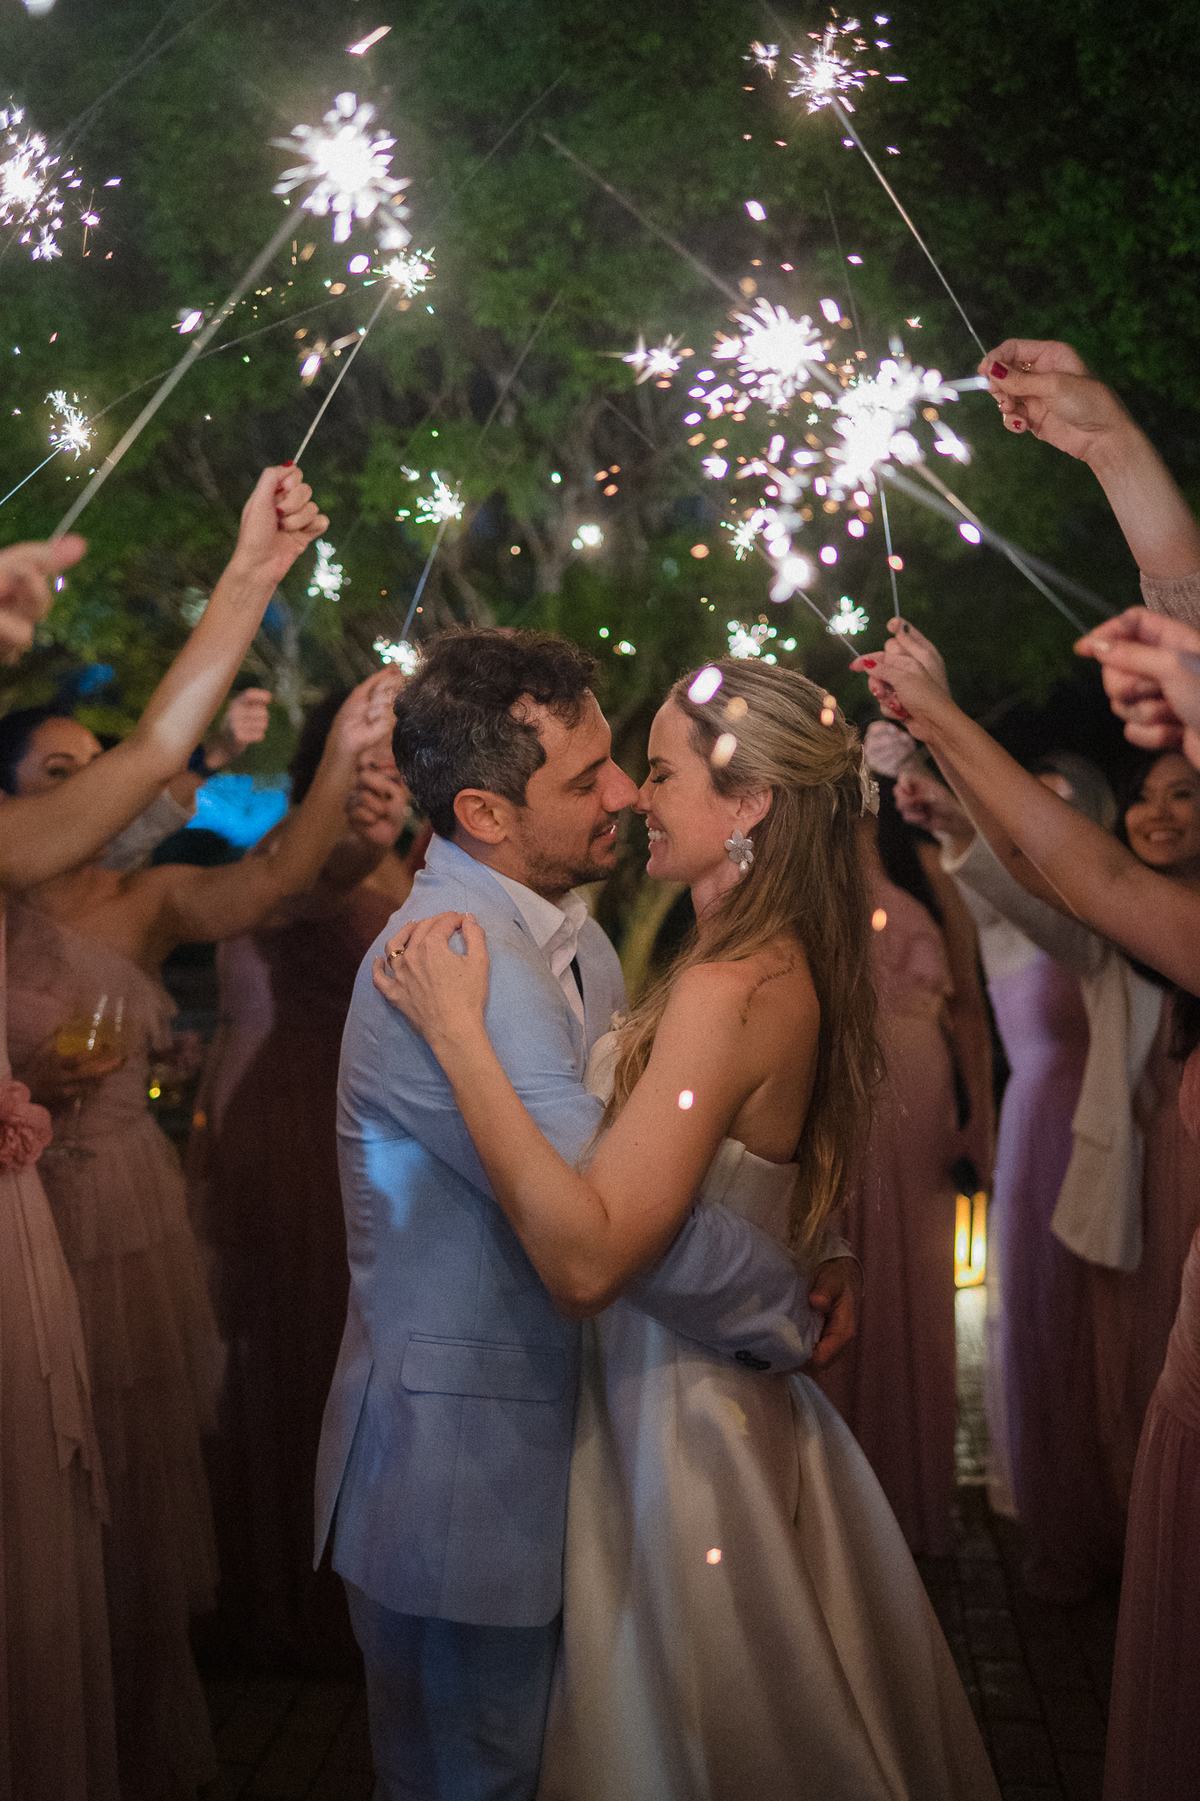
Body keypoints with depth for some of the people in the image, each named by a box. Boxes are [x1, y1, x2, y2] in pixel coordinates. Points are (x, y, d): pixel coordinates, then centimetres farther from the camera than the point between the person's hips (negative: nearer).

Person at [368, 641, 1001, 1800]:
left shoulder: (730, 990, -26)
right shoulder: (791, 967, 3)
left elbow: (586, 1255, -33)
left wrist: (460, 1032, -31)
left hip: (680, 1418, -9)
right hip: (736, 1398, 9)